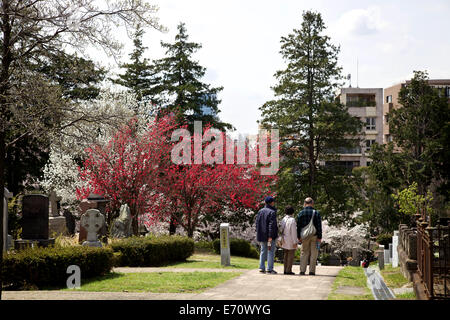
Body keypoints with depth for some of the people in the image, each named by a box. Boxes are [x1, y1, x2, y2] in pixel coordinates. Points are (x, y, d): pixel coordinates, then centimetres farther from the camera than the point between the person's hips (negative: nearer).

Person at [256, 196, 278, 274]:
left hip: (262, 235, 6)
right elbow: (272, 224, -17)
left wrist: (259, 234, 15)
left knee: (263, 251, 13)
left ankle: (262, 268, 10)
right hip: (270, 236, -6)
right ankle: (270, 269, -2)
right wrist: (270, 236, -17)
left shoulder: (260, 211, 8)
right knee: (271, 252, 0)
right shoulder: (272, 212, -12)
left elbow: (257, 223, 10)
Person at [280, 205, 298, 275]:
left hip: (284, 242, 6)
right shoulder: (292, 220, -14)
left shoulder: (283, 220, 5)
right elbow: (294, 232, -16)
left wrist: (281, 240, 16)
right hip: (291, 241, -6)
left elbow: (281, 231, 9)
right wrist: (295, 242, -13)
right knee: (291, 256, -1)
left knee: (285, 256, 11)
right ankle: (289, 270, -3)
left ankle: (285, 270, 12)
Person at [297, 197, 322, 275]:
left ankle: (302, 270, 1)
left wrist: (299, 237, 7)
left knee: (304, 253, 8)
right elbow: (319, 226, -5)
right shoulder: (316, 213, -3)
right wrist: (319, 237, -3)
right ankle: (311, 271, 0)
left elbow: (298, 226, 3)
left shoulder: (300, 213, 3)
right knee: (313, 254, 3)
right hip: (314, 236, -2)